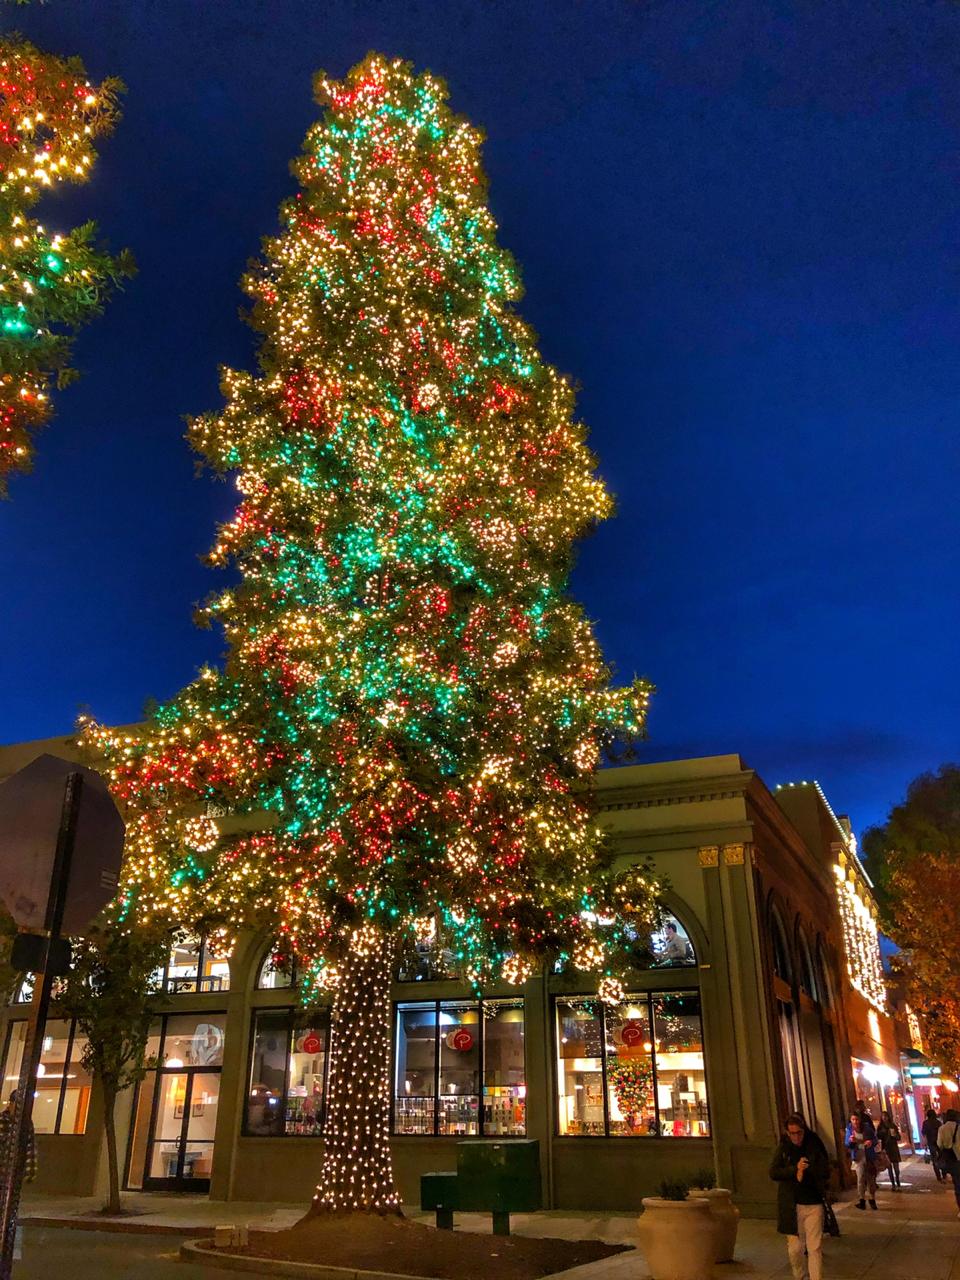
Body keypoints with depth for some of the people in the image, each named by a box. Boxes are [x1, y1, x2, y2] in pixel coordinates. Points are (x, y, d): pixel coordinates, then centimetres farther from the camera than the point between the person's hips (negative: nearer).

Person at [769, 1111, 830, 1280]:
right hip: (791, 1205, 1)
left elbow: (826, 1172, -1)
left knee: (815, 1247, -4)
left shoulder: (815, 1147, 1)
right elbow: (773, 1172, -5)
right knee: (795, 1247, 6)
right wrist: (795, 1169, -18)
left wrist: (806, 1169, -17)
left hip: (813, 1204, 0)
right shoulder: (783, 1149, 2)